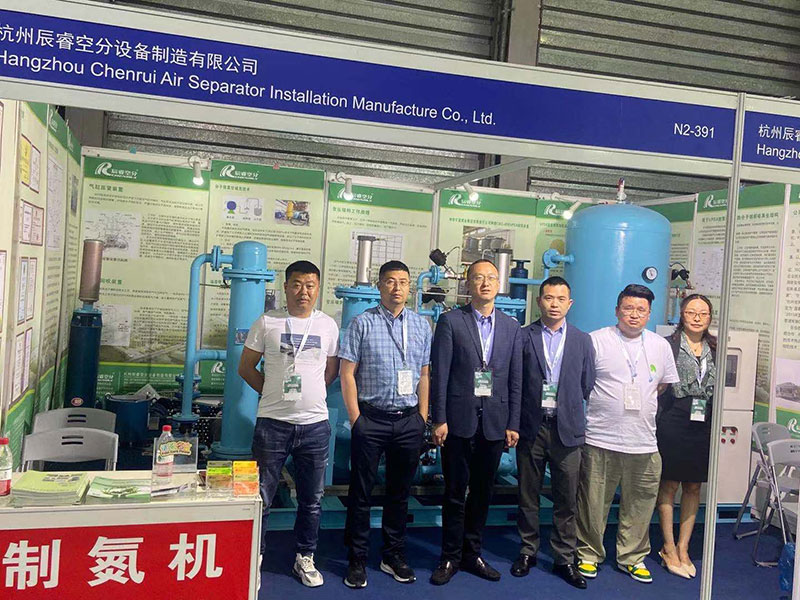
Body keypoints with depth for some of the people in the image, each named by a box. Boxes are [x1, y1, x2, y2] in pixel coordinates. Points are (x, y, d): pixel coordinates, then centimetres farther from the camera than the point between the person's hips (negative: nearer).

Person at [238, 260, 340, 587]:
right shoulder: (267, 322, -2)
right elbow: (246, 367, 4)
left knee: (311, 500, 13)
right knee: (261, 497, 7)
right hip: (272, 423, -2)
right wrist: (275, 392, 3)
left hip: (315, 425, 2)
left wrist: (310, 393, 6)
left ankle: (304, 558, 30)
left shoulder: (328, 325, 4)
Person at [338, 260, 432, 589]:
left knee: (400, 492, 14)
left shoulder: (421, 325, 7)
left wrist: (422, 418, 6)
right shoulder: (362, 323, -3)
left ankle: (393, 556, 28)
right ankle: (357, 560, 20)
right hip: (371, 418, -3)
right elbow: (347, 373, -4)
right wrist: (356, 419, -7)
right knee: (361, 491, 6)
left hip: (409, 420, 3)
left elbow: (424, 375, 10)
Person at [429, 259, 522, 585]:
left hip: (494, 421, 3)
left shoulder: (511, 328, 8)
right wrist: (439, 420, -10)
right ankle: (451, 557, 20)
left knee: (482, 491, 12)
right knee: (455, 491, 6)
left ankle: (472, 554, 27)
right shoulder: (450, 321, -2)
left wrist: (513, 424, 4)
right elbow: (439, 374, -5)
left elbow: (515, 381, 8)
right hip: (459, 420, -3)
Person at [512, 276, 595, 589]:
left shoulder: (582, 340, 7)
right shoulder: (523, 337, 1)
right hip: (531, 427, -1)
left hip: (567, 428, 1)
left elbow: (587, 386, 8)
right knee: (528, 495, 10)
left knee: (567, 499, 7)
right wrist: (514, 422, -3)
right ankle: (528, 551, 26)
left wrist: (574, 415, 2)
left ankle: (564, 559, 20)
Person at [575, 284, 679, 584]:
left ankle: (633, 557, 27)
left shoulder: (661, 346, 11)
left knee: (640, 504, 10)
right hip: (600, 439, -3)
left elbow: (667, 384, 21)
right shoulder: (596, 341, -2)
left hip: (643, 443, 4)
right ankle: (589, 555, 21)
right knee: (593, 503, 5)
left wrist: (644, 405, 11)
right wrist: (598, 405, -1)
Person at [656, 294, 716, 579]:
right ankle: (669, 549, 15)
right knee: (669, 485, 5)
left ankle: (683, 548, 21)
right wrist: (658, 423, -13)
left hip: (704, 425, 5)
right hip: (673, 424, -4)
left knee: (693, 488, 10)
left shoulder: (715, 349, 10)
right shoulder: (668, 345, -4)